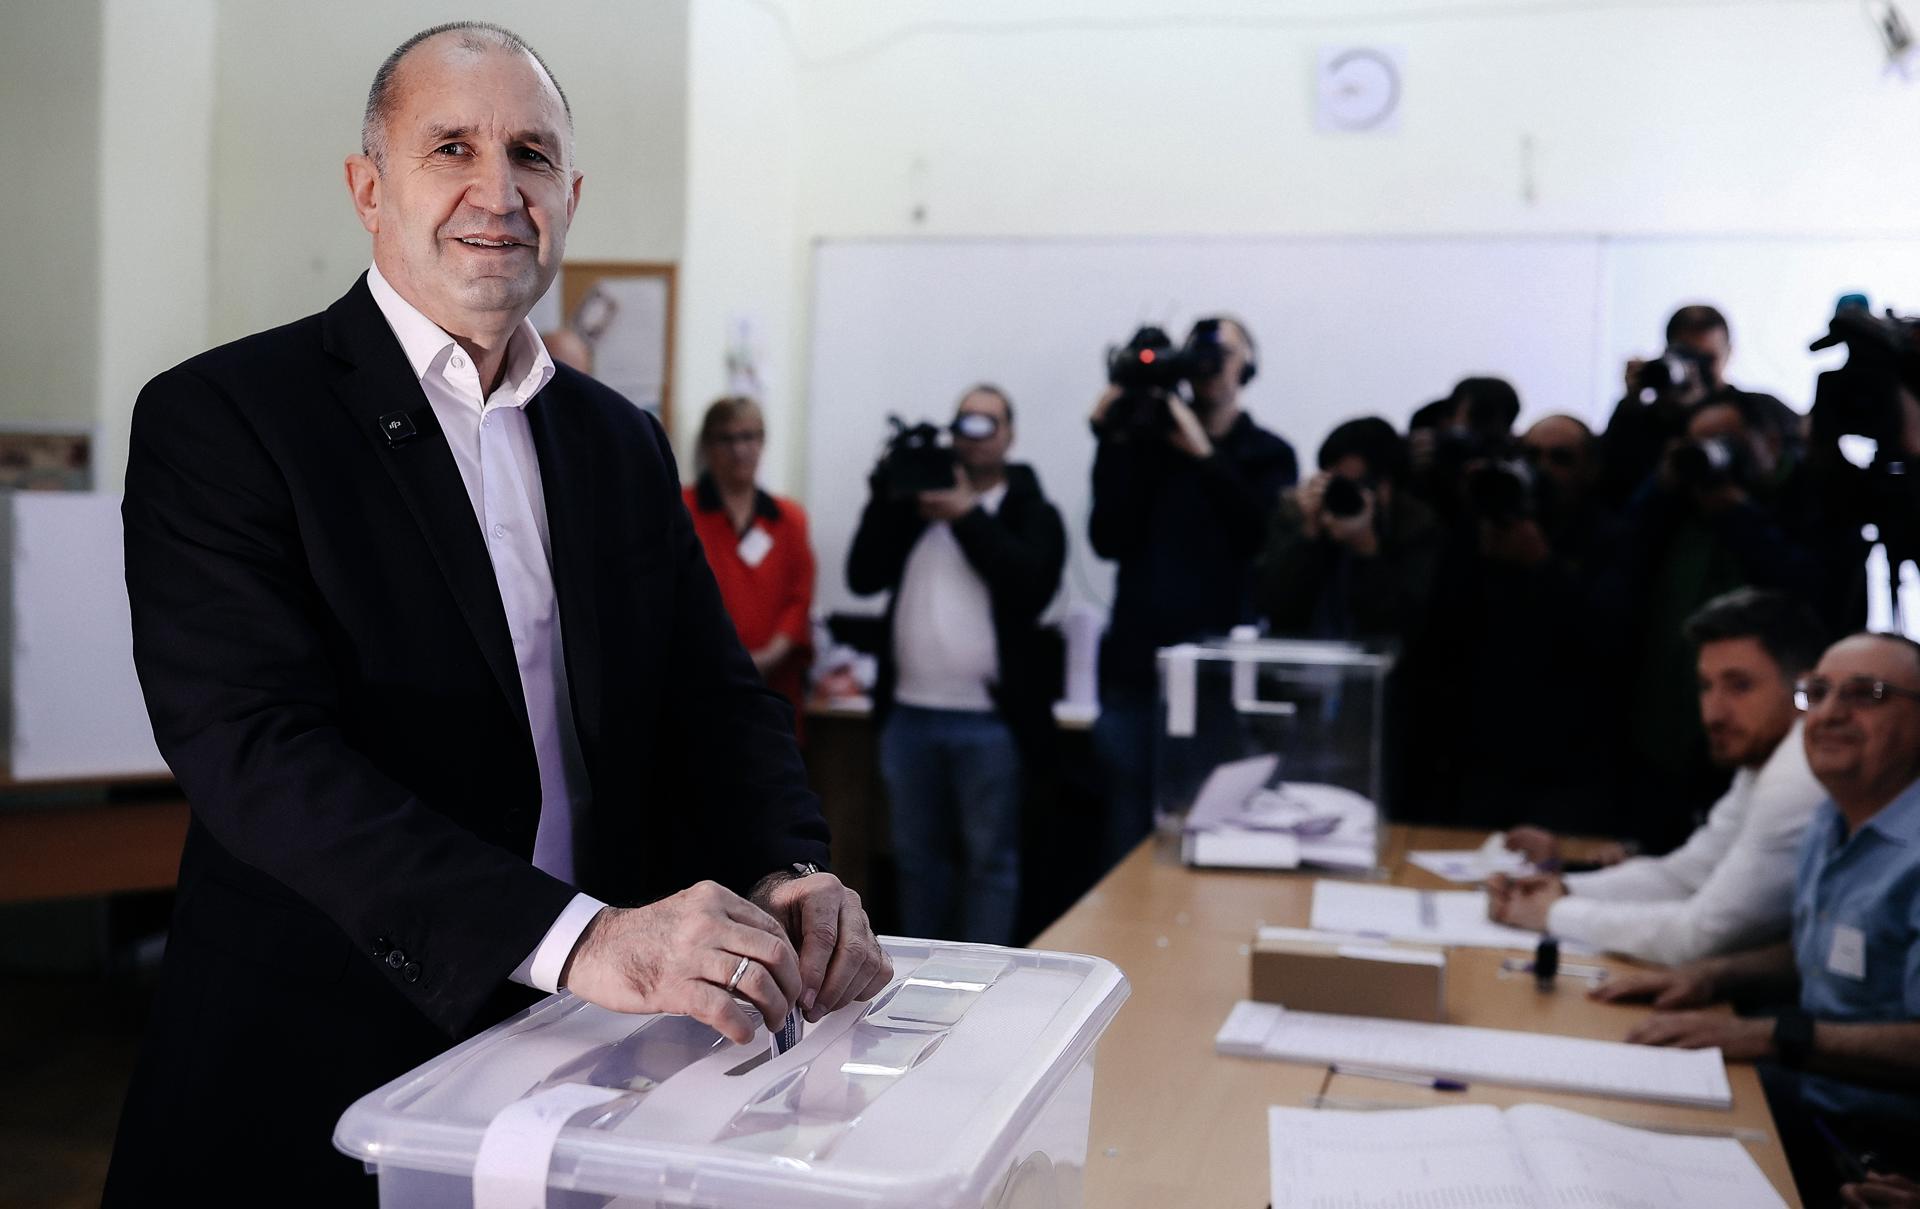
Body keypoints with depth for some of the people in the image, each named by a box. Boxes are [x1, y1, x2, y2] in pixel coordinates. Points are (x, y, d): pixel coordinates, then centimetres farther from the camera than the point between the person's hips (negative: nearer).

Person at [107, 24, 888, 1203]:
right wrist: (578, 936, -33)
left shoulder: (626, 444, 8)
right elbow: (257, 750, -22)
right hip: (317, 1093, -4)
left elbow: (718, 698, 5)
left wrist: (792, 876, -16)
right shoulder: (217, 419, -10)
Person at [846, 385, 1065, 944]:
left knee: (990, 860, 2)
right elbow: (864, 575, 3)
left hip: (989, 721, -4)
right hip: (909, 714, 4)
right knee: (918, 856, 13)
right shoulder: (915, 502, 13)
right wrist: (889, 495, -5)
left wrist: (967, 515, -11)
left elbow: (1032, 588, -15)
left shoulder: (1032, 513, 3)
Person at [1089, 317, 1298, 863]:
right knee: (1129, 840, 5)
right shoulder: (1146, 441, 9)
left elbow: (1269, 538, -12)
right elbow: (1109, 540, -3)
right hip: (1134, 675, 1)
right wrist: (1115, 445, -8)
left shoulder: (1269, 456, 8)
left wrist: (1205, 454, -12)